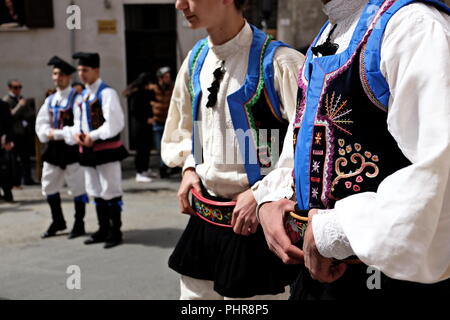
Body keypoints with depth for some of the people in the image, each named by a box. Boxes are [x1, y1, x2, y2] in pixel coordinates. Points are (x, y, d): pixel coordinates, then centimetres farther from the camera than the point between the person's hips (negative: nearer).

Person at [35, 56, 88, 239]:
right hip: (53, 149, 7)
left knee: (77, 188, 2)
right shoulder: (50, 100, 13)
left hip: (71, 147, -7)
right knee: (49, 186, 13)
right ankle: (58, 222, 28)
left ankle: (79, 224, 15)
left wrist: (56, 134, -16)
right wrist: (48, 133, -10)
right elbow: (41, 124, 11)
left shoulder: (77, 99, -8)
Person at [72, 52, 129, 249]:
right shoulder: (83, 96, 15)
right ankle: (103, 230, 25)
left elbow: (114, 123, -19)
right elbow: (79, 119, 21)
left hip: (106, 149, -8)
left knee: (111, 191, -2)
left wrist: (93, 136, -19)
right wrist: (77, 133, -1)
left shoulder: (107, 93, -11)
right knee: (96, 192, 14)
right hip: (88, 150, 9)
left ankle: (115, 232, 7)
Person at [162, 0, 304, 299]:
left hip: (254, 221, -6)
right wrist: (190, 167, 7)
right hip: (204, 218, 7)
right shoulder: (196, 60, 7)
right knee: (195, 292, 17)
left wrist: (261, 195, -17)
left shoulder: (277, 62, -15)